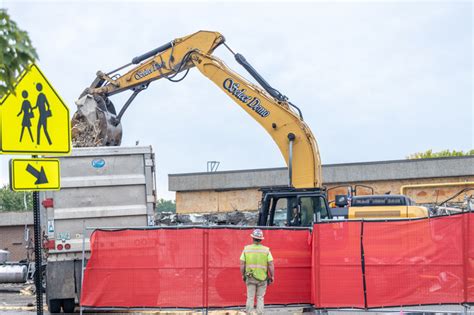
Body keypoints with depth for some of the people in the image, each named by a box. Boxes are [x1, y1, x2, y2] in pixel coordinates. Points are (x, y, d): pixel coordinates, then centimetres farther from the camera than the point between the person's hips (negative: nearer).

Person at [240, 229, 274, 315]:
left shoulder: (246, 249, -3)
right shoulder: (266, 250, -5)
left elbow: (242, 264, -2)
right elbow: (271, 265, -7)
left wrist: (243, 275, 10)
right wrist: (272, 277, 4)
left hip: (250, 278, 0)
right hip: (262, 278, 0)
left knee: (250, 297, 7)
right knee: (260, 298, 10)